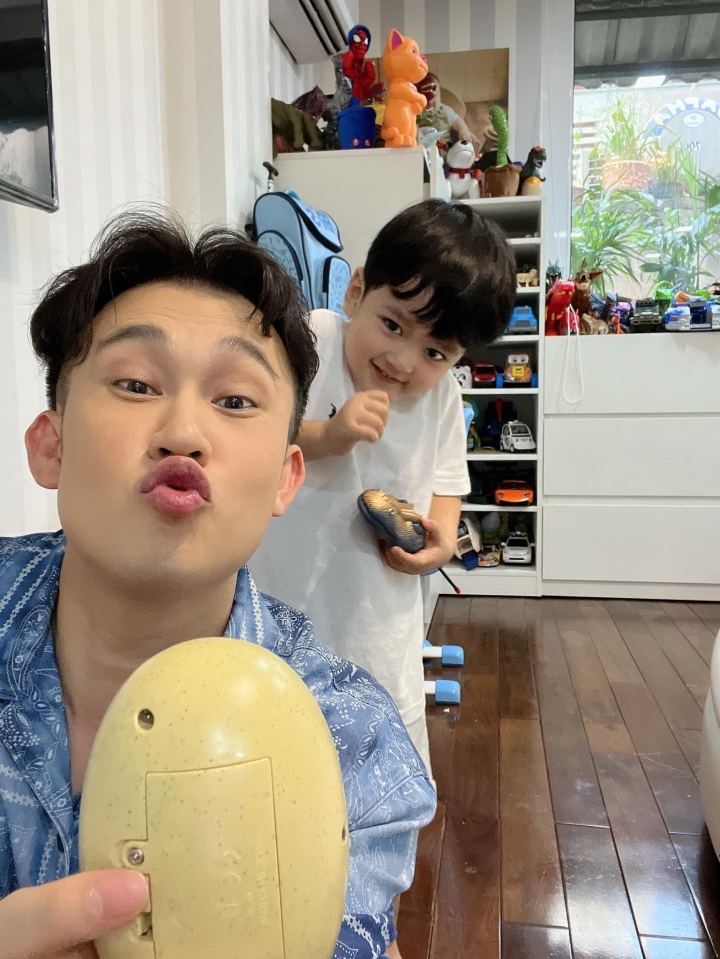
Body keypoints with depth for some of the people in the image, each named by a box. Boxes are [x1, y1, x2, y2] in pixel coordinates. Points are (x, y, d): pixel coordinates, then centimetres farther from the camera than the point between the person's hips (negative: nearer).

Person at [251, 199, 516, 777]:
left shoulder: (442, 398, 0)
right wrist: (322, 437, -32)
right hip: (281, 607, -3)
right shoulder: (309, 342, -14)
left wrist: (443, 533, -6)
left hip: (381, 616, 4)